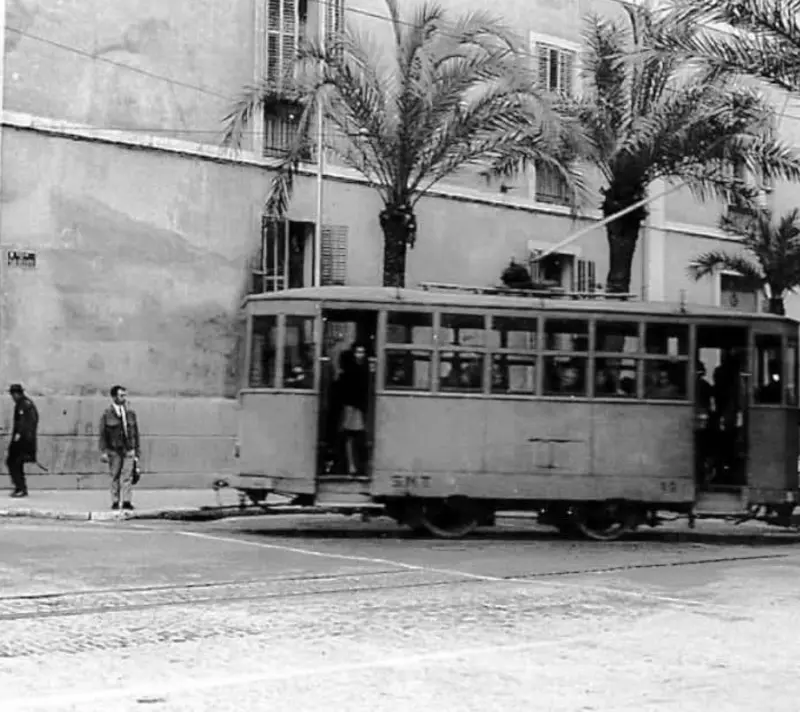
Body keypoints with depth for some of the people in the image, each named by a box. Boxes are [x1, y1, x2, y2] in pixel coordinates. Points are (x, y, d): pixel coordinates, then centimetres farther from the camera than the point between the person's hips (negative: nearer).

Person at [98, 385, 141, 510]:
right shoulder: (107, 414, 0)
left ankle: (126, 501, -11)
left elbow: (136, 434, 14)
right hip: (114, 450, -2)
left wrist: (136, 452, 12)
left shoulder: (130, 414, 11)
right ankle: (115, 502, 10)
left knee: (128, 476, -9)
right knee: (115, 476, 3)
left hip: (128, 450, 2)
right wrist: (104, 451, -9)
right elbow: (103, 434, -1)